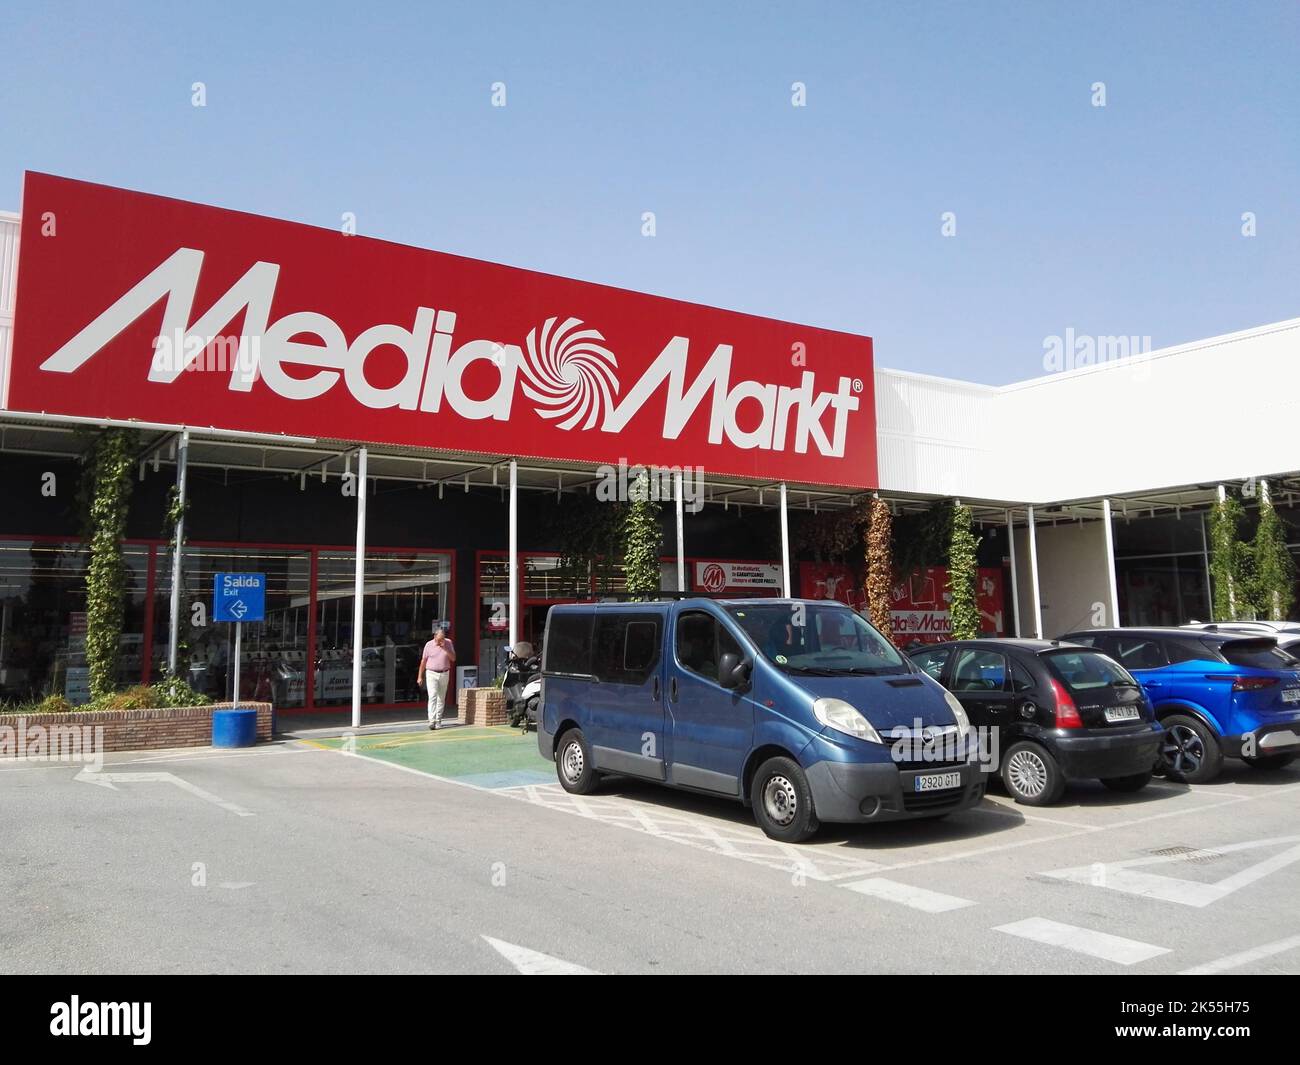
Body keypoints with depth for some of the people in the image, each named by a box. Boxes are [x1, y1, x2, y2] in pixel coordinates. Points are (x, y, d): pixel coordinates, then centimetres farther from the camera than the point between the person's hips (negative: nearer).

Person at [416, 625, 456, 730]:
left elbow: (453, 658, -4)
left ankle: (438, 720, 17)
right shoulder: (429, 645, -3)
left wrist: (445, 648, -16)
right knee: (432, 697, -15)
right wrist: (420, 676, 4)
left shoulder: (448, 643, 1)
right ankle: (432, 721, -21)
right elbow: (423, 661, 3)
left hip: (444, 674, 2)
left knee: (441, 698, 7)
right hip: (431, 674, -2)